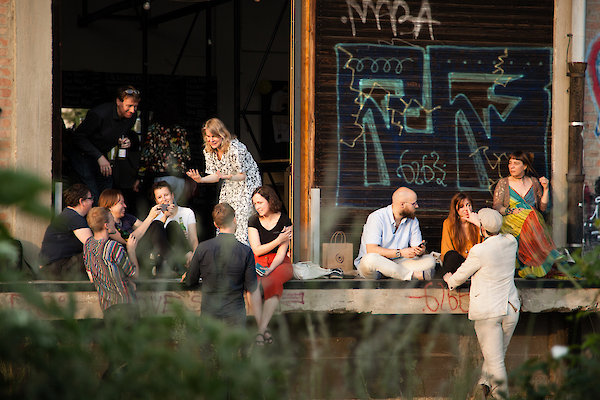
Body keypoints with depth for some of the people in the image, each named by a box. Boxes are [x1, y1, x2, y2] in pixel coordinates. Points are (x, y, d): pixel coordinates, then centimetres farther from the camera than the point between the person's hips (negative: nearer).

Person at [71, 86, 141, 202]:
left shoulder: (132, 116, -9)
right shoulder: (99, 114, -28)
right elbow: (78, 137, -20)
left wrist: (128, 143, -14)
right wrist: (99, 157, -26)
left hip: (103, 156, 7)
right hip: (83, 156, -6)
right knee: (93, 198, -16)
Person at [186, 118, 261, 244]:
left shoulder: (235, 148, -25)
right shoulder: (208, 151, -3)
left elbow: (243, 176, -19)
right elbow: (216, 176, 2)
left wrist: (227, 177, -38)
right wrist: (201, 180, -18)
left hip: (247, 185, -7)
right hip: (228, 189, 7)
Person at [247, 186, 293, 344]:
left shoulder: (284, 221, 0)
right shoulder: (254, 222, 8)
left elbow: (282, 252, -7)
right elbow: (257, 250, 0)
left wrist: (270, 269, -23)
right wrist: (278, 240, -11)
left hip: (279, 263, -2)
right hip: (259, 263, 2)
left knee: (273, 281, -37)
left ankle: (262, 327, -44)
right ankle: (261, 328, -40)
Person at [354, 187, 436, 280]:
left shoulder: (412, 220, 6)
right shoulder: (377, 217, -13)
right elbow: (371, 250, -23)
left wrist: (420, 250, -21)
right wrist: (400, 252, -27)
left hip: (398, 264, 5)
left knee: (430, 260, -14)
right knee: (371, 259, -40)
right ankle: (415, 275, -38)